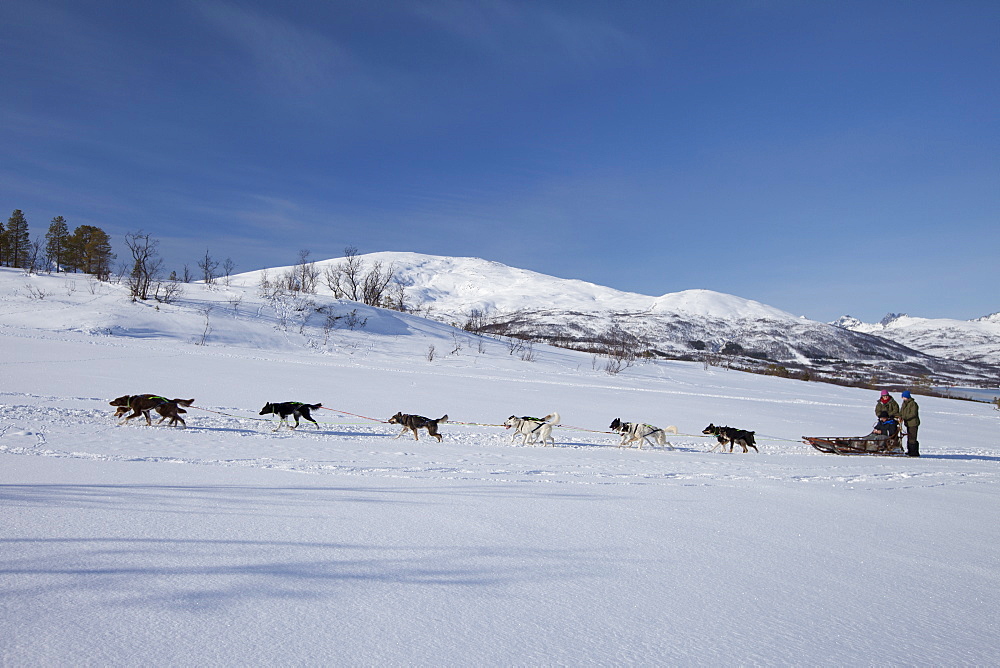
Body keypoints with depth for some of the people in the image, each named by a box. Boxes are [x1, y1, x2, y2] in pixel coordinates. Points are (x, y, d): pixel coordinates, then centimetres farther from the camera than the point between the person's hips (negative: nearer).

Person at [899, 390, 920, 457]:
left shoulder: (913, 404, -13)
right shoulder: (904, 404, 15)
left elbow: (913, 414, -19)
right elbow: (901, 411, 17)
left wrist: (904, 417, -24)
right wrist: (900, 416, -4)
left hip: (913, 423, -9)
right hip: (908, 423, 9)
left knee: (912, 438, -11)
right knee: (909, 437, 13)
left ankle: (915, 452, -7)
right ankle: (910, 451, 20)